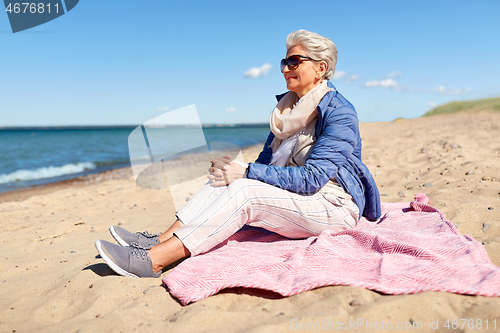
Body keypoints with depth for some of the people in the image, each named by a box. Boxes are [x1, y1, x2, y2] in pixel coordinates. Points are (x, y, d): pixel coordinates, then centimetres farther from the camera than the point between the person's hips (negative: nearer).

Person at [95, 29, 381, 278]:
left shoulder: (340, 113, -14)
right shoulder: (288, 107, 11)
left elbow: (312, 178, -23)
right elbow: (267, 161, 10)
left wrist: (246, 173, -25)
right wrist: (236, 170, -10)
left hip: (334, 206, -7)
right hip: (296, 198, 7)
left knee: (243, 191, -28)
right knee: (223, 177, -13)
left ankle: (153, 260, -30)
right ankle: (161, 240, -20)